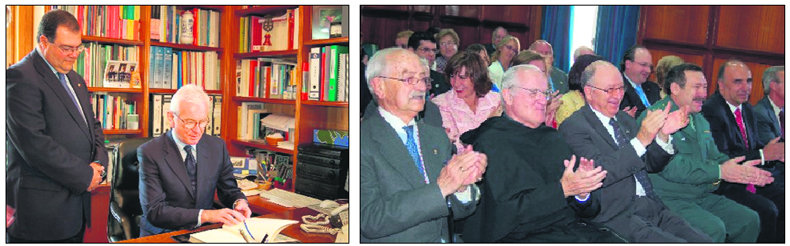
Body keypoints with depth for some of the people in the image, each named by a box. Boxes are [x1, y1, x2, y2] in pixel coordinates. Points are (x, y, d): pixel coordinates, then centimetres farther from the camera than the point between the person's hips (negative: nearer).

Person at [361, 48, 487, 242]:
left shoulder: (437, 136, 11)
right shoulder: (364, 141, -10)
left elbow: (458, 212, 12)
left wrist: (461, 186, -9)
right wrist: (440, 187, -19)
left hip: (442, 240, 4)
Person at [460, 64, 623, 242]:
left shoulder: (552, 137, 18)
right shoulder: (490, 142, -5)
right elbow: (504, 213, -15)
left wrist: (582, 192, -7)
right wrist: (562, 190, -17)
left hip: (573, 228, 6)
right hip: (524, 236, -6)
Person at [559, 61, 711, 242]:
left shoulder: (625, 119, 18)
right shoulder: (574, 127, -6)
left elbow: (652, 165, 19)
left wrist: (663, 135, 0)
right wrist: (641, 140, -23)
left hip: (652, 207, 7)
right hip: (617, 216, -7)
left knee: (704, 241, -11)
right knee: (675, 242, -25)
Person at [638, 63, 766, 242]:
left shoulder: (700, 120, 18)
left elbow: (714, 156, 15)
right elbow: (670, 166, -24)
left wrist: (741, 170, -7)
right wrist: (719, 171, -23)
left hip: (703, 197, 9)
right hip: (669, 199, -9)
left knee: (749, 220, 0)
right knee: (713, 228, -27)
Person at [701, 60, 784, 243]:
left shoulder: (747, 109, 15)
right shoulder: (711, 111, -15)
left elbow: (754, 145, 19)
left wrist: (775, 151, -4)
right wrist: (763, 155, -20)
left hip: (751, 181, 9)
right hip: (724, 186, -9)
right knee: (766, 209, -26)